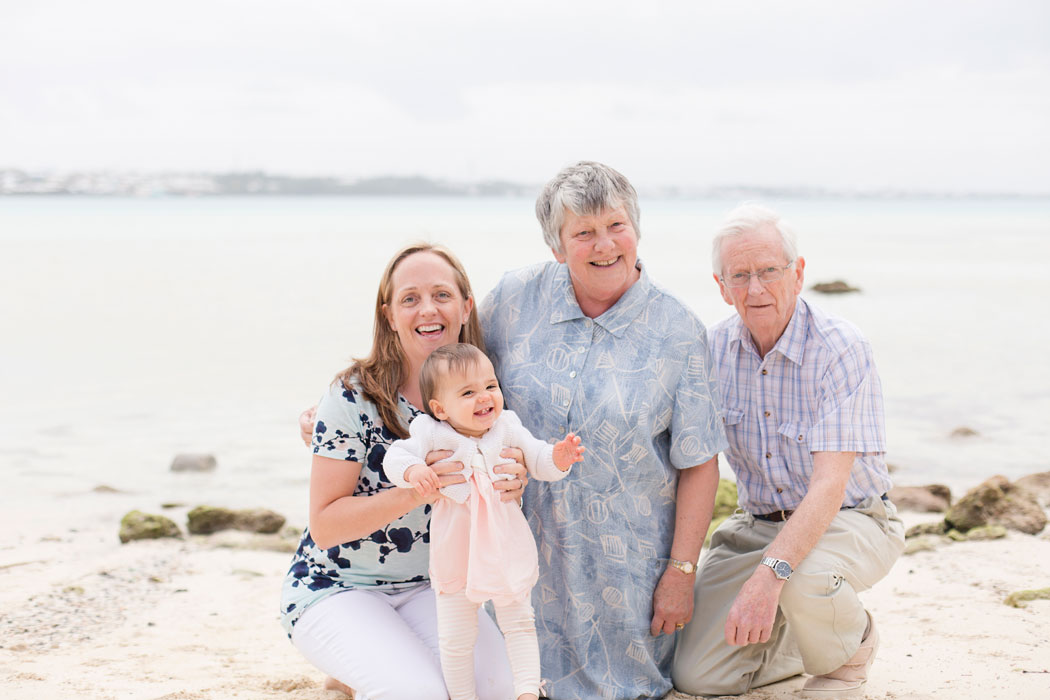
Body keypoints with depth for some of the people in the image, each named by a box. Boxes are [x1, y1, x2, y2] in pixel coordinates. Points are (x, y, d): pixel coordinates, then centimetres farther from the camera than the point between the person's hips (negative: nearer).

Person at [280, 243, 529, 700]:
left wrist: (510, 488, -22)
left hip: (425, 589, 5)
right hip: (334, 589, -4)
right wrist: (412, 492, -32)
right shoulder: (353, 397, -16)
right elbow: (324, 525, -17)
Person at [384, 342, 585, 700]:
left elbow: (539, 461, -3)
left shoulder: (507, 429, -5)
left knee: (519, 623, 7)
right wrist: (414, 471, -43)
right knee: (456, 638, 9)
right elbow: (395, 457, -21)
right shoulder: (433, 435, -13)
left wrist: (558, 458, -26)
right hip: (456, 558, -1)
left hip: (507, 551, 2)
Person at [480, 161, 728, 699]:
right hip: (528, 547, 2)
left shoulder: (677, 332, -10)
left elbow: (699, 463, -7)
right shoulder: (516, 298, -5)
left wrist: (682, 571, -9)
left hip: (627, 557, -2)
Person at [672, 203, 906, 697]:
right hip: (757, 525, 5)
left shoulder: (840, 350, -21)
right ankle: (811, 635, 20)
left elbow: (829, 482, -29)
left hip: (847, 522, -4)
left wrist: (770, 573, -40)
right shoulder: (715, 349, -4)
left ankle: (852, 647, -2)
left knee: (804, 581, -39)